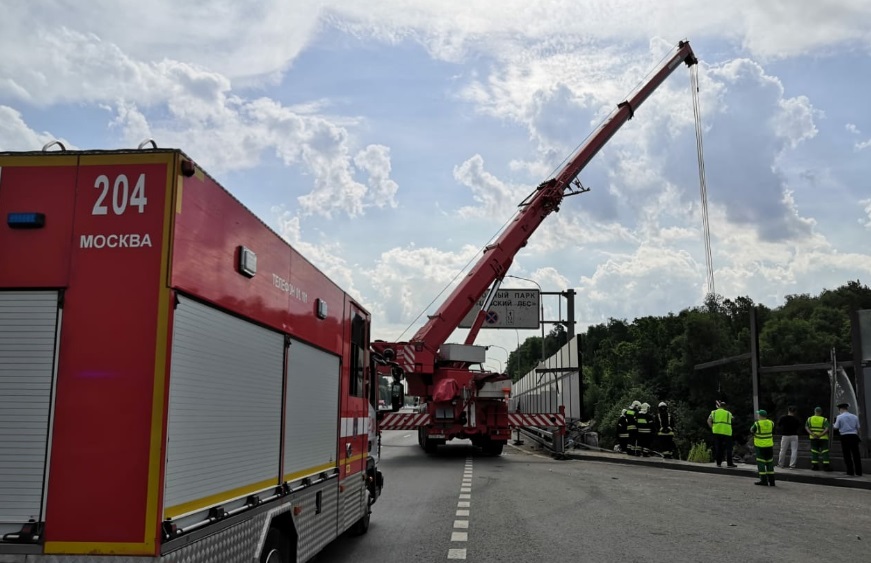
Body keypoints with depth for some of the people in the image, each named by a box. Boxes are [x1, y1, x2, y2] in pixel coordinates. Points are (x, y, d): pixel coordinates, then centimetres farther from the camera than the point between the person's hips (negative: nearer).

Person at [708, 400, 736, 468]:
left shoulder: (714, 412, 10)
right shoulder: (728, 413, 9)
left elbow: (709, 421, -1)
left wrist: (712, 427, 6)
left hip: (717, 432, 2)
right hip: (726, 432, -2)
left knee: (718, 448, 7)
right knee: (728, 448, 3)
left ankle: (719, 463, 7)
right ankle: (729, 463, 0)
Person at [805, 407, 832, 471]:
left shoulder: (810, 419, 5)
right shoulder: (824, 419, -4)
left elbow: (806, 427, -6)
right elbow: (827, 429, -17)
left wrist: (812, 434, -16)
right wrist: (821, 434, -21)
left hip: (813, 438, 3)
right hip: (823, 438, -3)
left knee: (814, 452, 7)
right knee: (824, 452, 1)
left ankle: (814, 466, 4)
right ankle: (826, 466, -5)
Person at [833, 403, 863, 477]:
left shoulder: (839, 417, -4)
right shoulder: (854, 416, 6)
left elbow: (836, 427, -2)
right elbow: (858, 428, 9)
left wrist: (833, 424, 20)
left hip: (845, 437, -3)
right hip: (854, 436, 3)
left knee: (847, 455, 4)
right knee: (856, 455, 5)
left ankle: (850, 472, 3)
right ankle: (858, 472, 5)